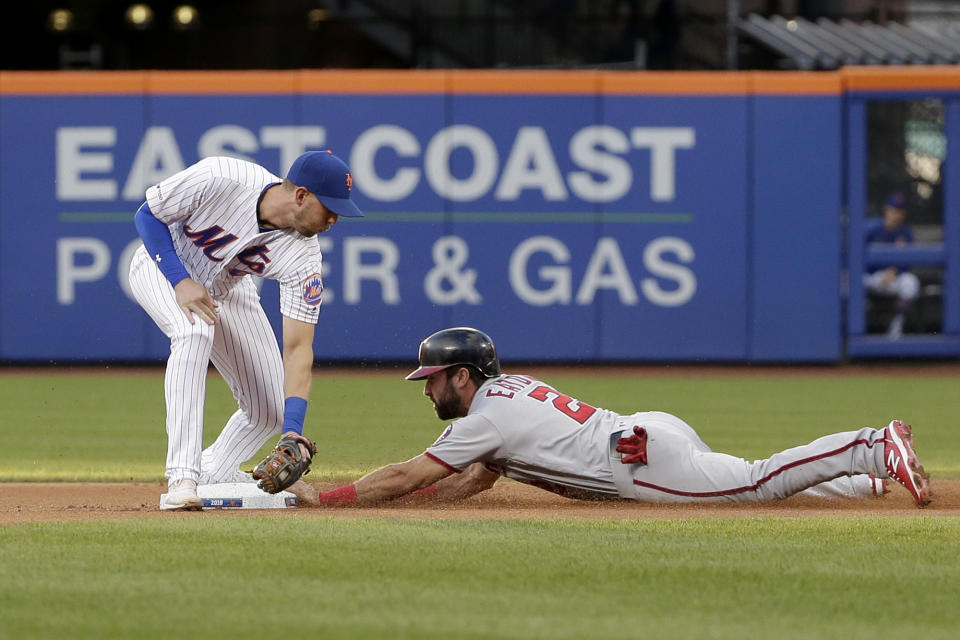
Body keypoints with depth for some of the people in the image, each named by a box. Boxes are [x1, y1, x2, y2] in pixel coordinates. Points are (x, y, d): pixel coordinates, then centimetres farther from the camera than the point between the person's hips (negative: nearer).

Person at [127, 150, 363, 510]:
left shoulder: (302, 257, -27)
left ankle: (213, 471, 29)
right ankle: (182, 477, -38)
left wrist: (292, 433, -37)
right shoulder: (218, 179, -37)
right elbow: (147, 215, -22)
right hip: (162, 263, -4)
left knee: (271, 411, -2)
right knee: (195, 330, -37)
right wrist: (181, 281, -34)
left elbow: (298, 349, -27)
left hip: (226, 289, 4)